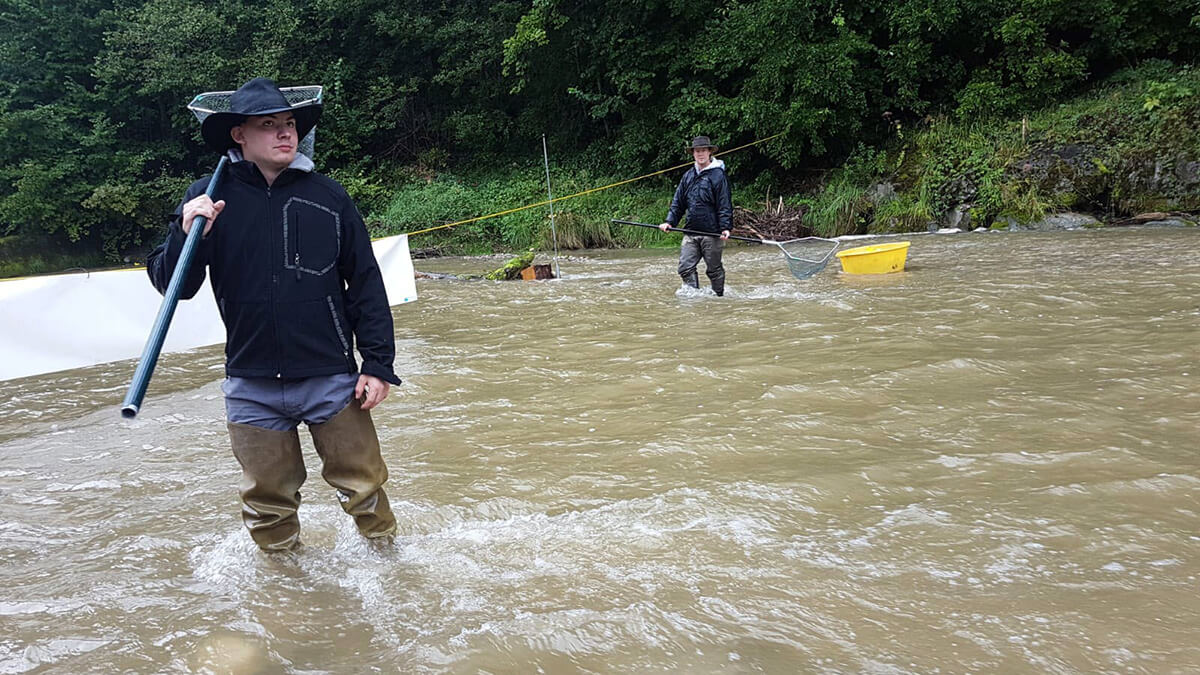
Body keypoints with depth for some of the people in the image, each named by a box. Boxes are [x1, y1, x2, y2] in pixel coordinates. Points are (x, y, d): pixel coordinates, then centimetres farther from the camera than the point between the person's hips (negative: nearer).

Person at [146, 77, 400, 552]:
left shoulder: (328, 197, 0)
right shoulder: (207, 200, -1)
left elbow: (366, 284, 3)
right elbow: (171, 285, -1)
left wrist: (378, 364, -1)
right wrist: (187, 235, -21)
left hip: (332, 381, 0)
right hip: (251, 389, 1)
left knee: (362, 485, 7)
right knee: (268, 501, 13)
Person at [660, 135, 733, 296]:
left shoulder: (718, 175, -5)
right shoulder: (688, 176, 13)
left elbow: (724, 204, -9)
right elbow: (678, 202, 16)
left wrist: (725, 227, -19)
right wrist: (670, 221, 4)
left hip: (712, 233, -5)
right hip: (691, 231, 5)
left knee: (714, 269, 6)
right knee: (685, 267, -3)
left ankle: (718, 296, 21)